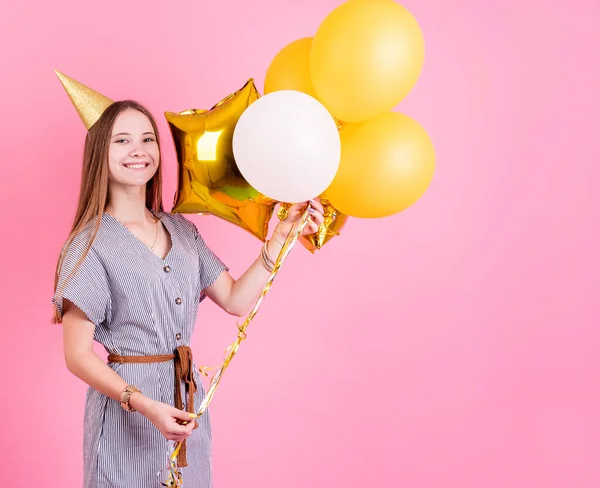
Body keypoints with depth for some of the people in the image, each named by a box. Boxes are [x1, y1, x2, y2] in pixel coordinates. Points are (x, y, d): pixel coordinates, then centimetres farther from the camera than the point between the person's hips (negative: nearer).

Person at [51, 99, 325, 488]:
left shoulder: (181, 229, 7)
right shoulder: (91, 243, -10)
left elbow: (235, 300, 4)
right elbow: (77, 355, -12)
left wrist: (280, 236, -3)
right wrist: (145, 405, -23)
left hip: (188, 401, 5)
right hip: (126, 410, -5)